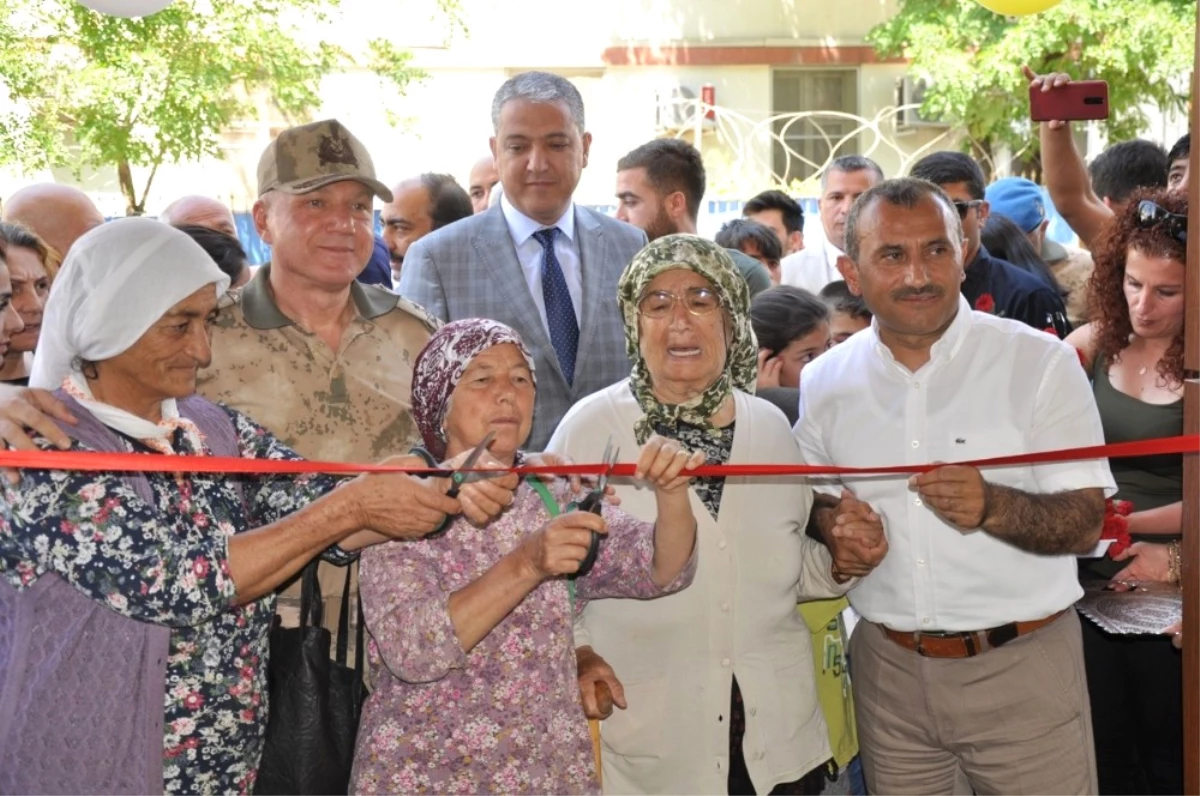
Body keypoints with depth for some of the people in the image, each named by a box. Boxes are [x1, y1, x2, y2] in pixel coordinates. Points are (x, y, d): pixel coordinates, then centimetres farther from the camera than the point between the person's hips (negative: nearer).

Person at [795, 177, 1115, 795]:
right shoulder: (824, 381, 1)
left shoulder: (1041, 362, -10)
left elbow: (1085, 523, -11)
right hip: (887, 668, 3)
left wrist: (992, 506, -30)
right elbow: (811, 498, 14)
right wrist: (831, 522, -8)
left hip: (1021, 669, -3)